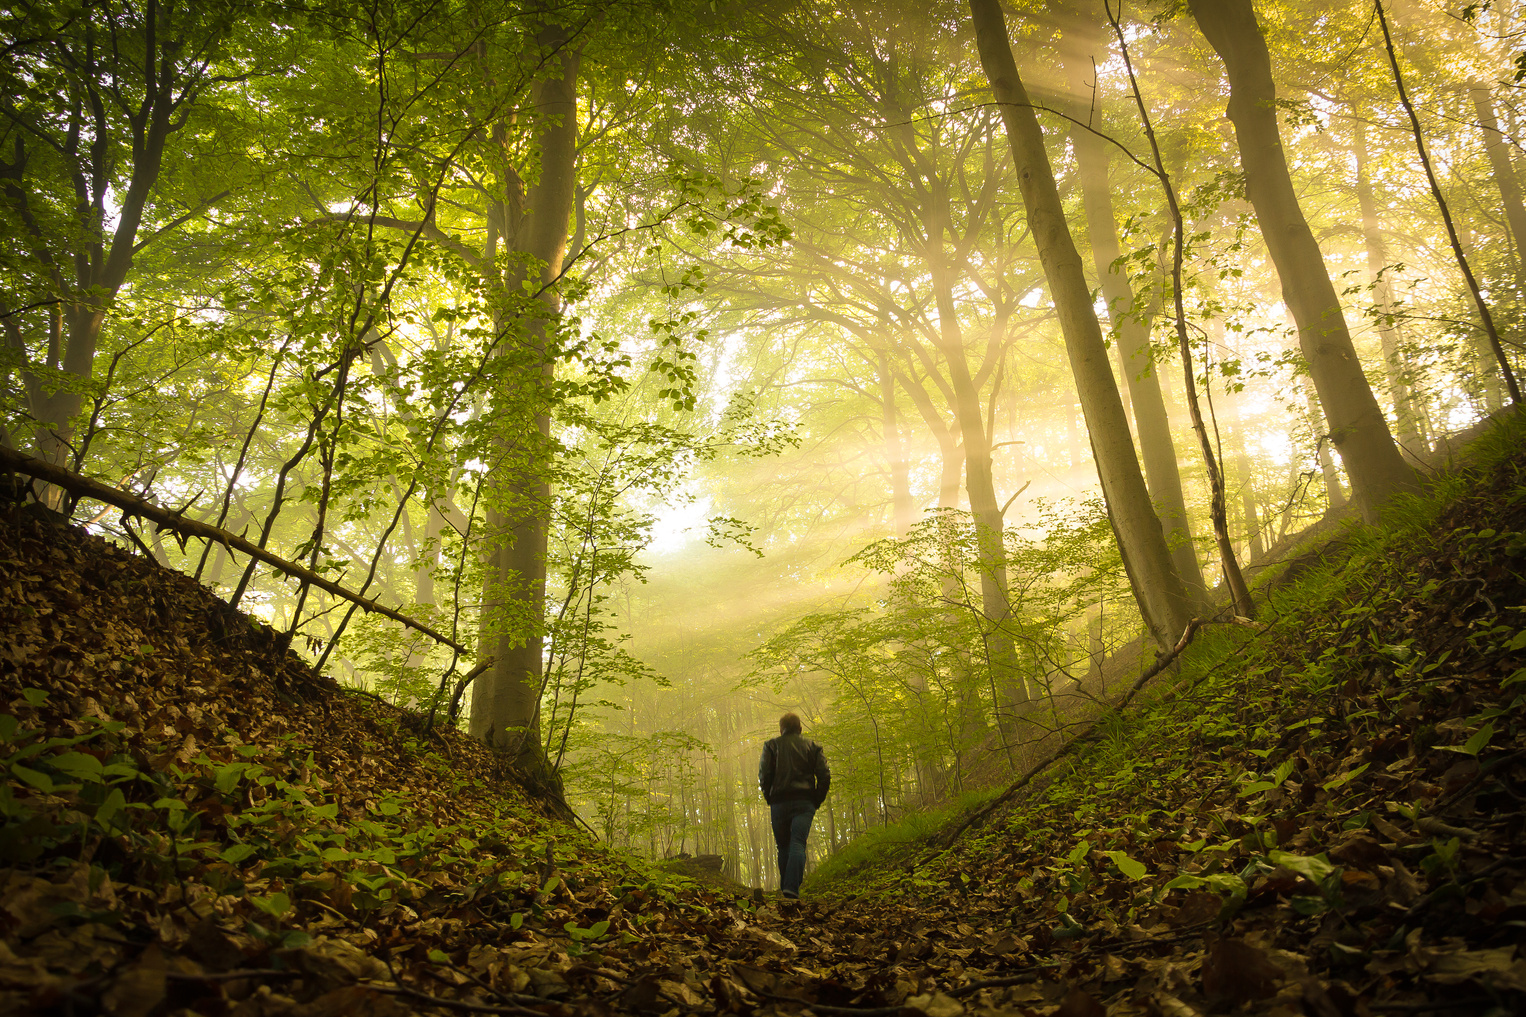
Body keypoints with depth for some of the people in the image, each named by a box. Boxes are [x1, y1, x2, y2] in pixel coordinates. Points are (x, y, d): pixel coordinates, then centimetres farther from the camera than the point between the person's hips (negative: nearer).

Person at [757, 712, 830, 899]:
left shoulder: (772, 745, 10)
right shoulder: (812, 746, 13)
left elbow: (764, 774, -2)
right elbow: (825, 776, 3)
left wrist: (769, 799, 8)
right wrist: (817, 801, 10)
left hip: (779, 802, 0)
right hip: (804, 803, 0)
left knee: (784, 847, 12)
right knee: (798, 844, -9)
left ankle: (785, 888, 13)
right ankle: (792, 889, -25)